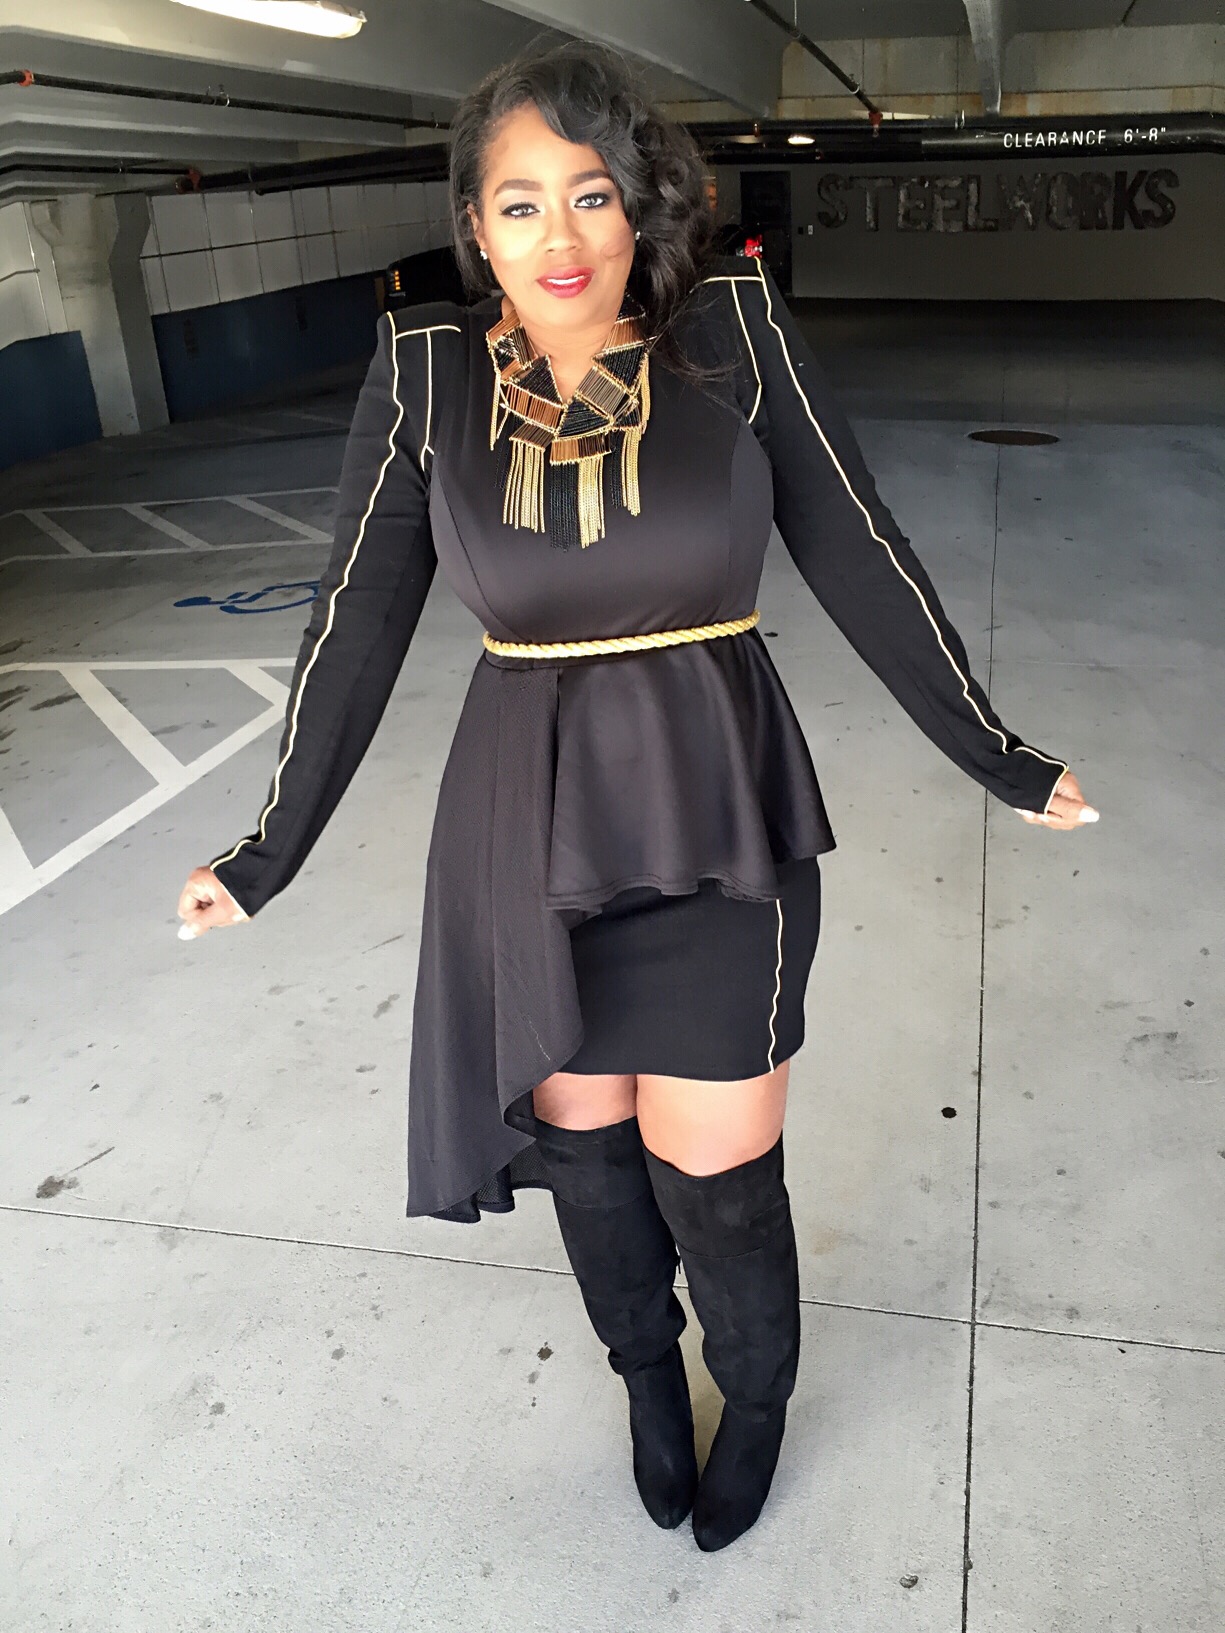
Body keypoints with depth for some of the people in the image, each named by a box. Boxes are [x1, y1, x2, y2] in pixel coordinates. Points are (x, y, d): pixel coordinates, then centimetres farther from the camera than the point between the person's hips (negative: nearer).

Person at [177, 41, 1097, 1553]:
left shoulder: (735, 333, -8)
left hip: (715, 824, -1)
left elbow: (858, 561, -3)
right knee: (586, 1142, 16)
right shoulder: (426, 375, -6)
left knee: (713, 1171, 7)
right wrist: (274, 850, 3)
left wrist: (991, 756, 1)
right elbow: (357, 624, -1)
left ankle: (756, 1392, 41)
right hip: (529, 829, 2)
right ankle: (647, 1373, 48)